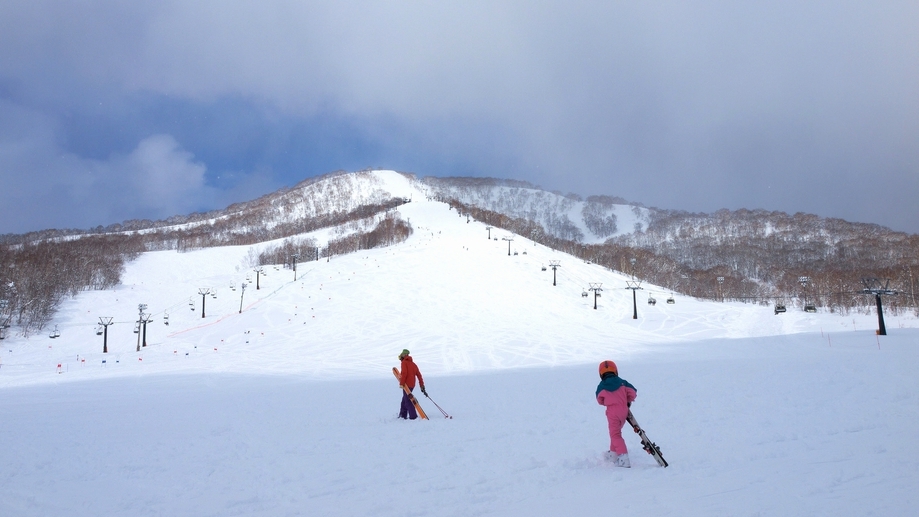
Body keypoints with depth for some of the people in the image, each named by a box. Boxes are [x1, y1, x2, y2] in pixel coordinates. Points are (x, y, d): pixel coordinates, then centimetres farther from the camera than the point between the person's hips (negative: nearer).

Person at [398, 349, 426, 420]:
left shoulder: (404, 362, -3)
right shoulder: (413, 364, 18)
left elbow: (404, 373, -17)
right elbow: (419, 375, 14)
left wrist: (401, 383, -15)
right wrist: (422, 386, 15)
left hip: (407, 384, -8)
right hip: (412, 384, 8)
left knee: (407, 400, -7)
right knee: (404, 399, 19)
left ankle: (413, 416, -14)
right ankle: (403, 415, 24)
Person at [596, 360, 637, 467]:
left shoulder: (601, 386, -4)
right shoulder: (622, 382, 0)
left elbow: (600, 401, 8)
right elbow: (633, 392, 1)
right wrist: (628, 401, 18)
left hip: (612, 412, -4)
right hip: (624, 410, 4)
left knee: (615, 434, -5)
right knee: (616, 431, 22)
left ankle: (623, 457, -22)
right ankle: (613, 453, 31)